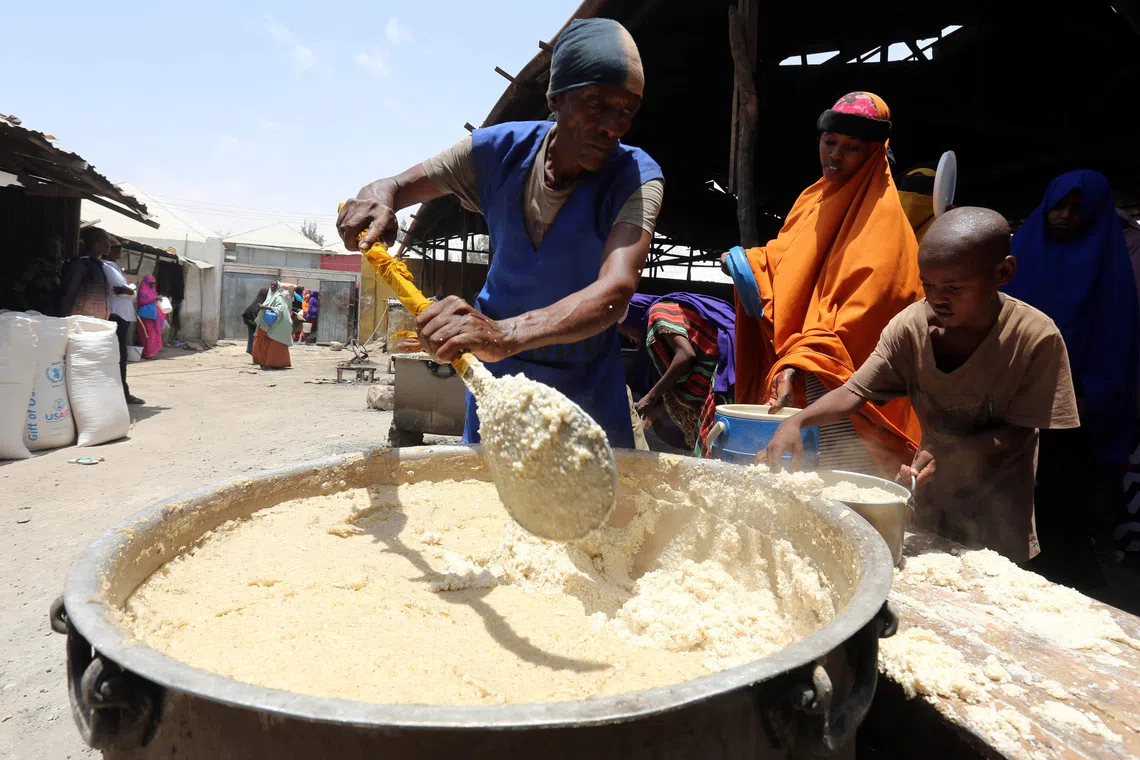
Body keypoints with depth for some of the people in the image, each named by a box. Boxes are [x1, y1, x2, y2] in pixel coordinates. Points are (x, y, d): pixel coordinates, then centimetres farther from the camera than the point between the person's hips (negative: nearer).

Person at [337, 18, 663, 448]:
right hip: (496, 373, 2)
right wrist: (378, 196, -27)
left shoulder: (638, 180, -21)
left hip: (586, 380, -1)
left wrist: (505, 334, -53)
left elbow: (617, 288, -37)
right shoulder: (502, 149, -12)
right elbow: (402, 186, -1)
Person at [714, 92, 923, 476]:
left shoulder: (880, 217, -9)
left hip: (844, 383, -7)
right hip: (790, 375, 7)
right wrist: (750, 265, 2)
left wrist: (800, 364, -30)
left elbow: (860, 307, -20)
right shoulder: (815, 199, 16)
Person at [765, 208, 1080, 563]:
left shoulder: (1035, 337, -23)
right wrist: (797, 421, -32)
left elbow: (1017, 431, -16)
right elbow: (854, 392, -15)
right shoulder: (911, 325, -15)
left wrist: (948, 453, -32)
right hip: (931, 503, 3)